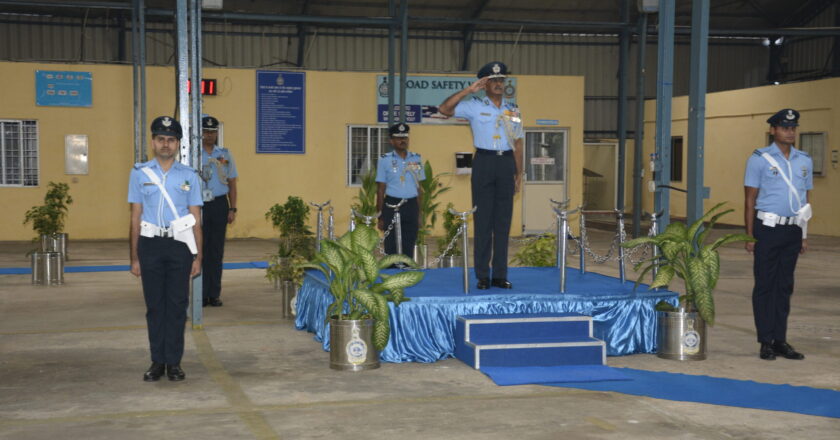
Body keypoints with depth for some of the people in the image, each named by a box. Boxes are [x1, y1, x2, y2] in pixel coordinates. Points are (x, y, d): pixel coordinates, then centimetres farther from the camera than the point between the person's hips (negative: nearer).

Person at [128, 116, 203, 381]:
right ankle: (157, 362, 12)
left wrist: (198, 257, 1)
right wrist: (134, 258, 3)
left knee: (177, 304, 2)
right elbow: (135, 217, 6)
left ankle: (174, 362, 9)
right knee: (154, 305, 5)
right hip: (150, 244, 0)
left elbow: (195, 219, 6)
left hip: (179, 244, 0)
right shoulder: (140, 173, 6)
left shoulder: (189, 176, 6)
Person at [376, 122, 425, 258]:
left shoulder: (416, 159, 10)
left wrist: (419, 214, 8)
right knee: (392, 247, -1)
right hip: (392, 206, -2)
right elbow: (380, 190, 2)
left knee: (409, 247, 5)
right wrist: (380, 217, -2)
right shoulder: (385, 160, 1)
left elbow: (419, 188, 12)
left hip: (411, 206, 3)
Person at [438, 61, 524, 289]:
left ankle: (500, 274, 10)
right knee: (483, 219, -2)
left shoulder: (513, 110, 13)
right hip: (484, 162, -3)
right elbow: (444, 109, -12)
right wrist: (469, 90, -14)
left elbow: (517, 143, 13)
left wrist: (519, 173, 8)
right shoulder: (474, 106, 1)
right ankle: (482, 275, 3)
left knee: (503, 220, 5)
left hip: (506, 163, 3)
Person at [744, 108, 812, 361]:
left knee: (785, 286, 9)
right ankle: (766, 342, 6)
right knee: (765, 285, 0)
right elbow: (750, 200, -3)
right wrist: (750, 235, -8)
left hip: (793, 230, 5)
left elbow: (805, 200, 15)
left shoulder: (804, 161, 12)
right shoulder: (760, 159, -2)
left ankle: (780, 340, 15)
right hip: (768, 229, -4)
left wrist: (804, 235, 10)